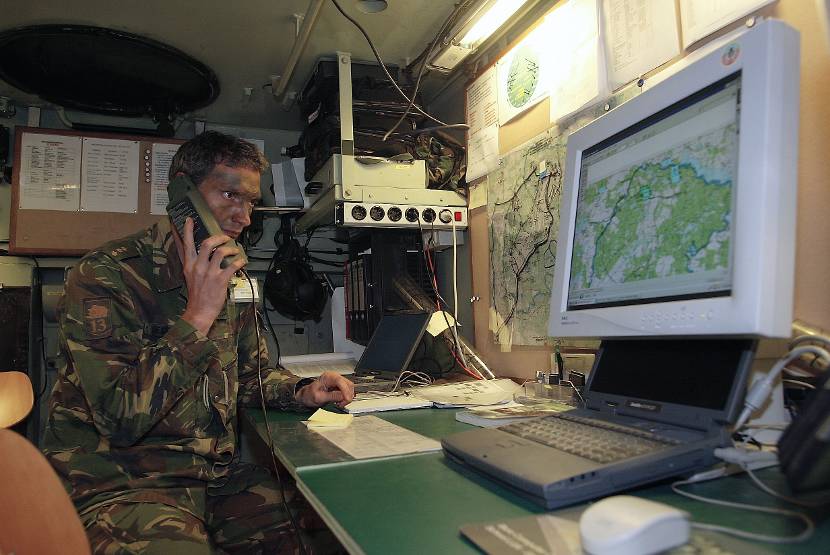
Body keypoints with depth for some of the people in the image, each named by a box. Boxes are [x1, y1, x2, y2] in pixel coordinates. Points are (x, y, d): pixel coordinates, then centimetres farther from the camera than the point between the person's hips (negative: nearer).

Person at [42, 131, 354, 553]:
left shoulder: (231, 279, 7)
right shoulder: (104, 275, -15)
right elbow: (121, 416, -23)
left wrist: (302, 393, -2)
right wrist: (198, 316, -24)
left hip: (218, 475, 6)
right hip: (121, 484, -5)